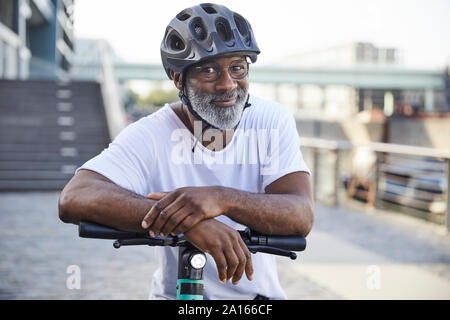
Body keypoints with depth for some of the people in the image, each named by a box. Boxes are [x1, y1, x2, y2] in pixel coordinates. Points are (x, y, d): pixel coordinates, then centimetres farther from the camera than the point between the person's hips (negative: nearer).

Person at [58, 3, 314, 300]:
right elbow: (73, 200, -27)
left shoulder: (273, 122, -5)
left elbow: (302, 217, -16)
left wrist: (223, 199, -36)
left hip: (258, 294, 2)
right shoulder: (149, 136, -11)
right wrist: (189, 223, -40)